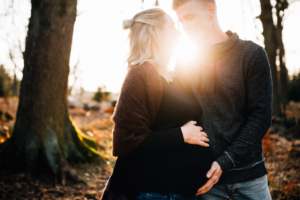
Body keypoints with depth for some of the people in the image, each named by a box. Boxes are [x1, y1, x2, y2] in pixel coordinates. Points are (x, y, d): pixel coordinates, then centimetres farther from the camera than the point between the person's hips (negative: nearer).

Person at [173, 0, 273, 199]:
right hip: (203, 177, 1)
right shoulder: (184, 65, 4)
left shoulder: (251, 54, -3)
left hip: (248, 175, -1)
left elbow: (261, 115, -7)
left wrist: (225, 162, -14)